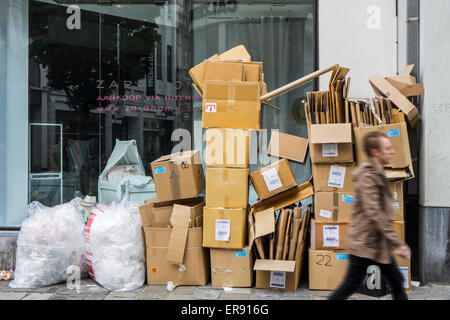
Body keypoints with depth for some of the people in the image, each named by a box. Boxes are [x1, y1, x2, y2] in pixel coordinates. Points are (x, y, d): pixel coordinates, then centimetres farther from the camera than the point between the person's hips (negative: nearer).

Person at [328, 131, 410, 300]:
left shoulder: (377, 174, 12)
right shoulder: (367, 177, -19)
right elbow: (375, 214, -26)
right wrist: (397, 243, -25)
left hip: (378, 243, 10)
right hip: (364, 243, -10)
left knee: (396, 280, 14)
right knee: (350, 286, -2)